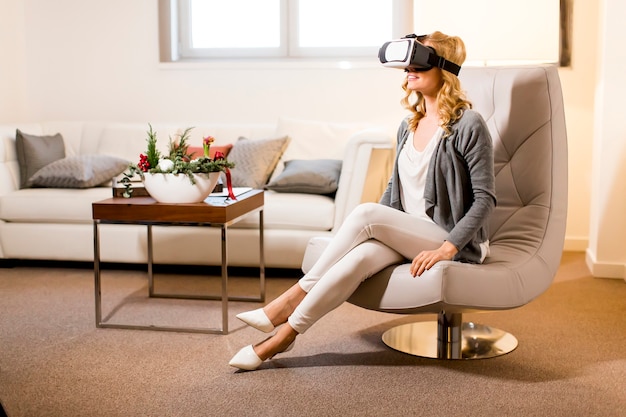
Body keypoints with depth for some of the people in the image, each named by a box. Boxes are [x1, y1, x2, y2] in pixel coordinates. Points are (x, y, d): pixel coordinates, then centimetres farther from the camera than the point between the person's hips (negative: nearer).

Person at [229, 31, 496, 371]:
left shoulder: (468, 125, -10)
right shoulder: (409, 125, 12)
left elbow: (485, 197, -13)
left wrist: (447, 248, -23)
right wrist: (367, 230, 2)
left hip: (453, 243, -5)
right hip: (406, 235, 5)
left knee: (364, 213, -28)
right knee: (360, 256, -29)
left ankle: (296, 296, -19)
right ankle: (282, 335, -29)